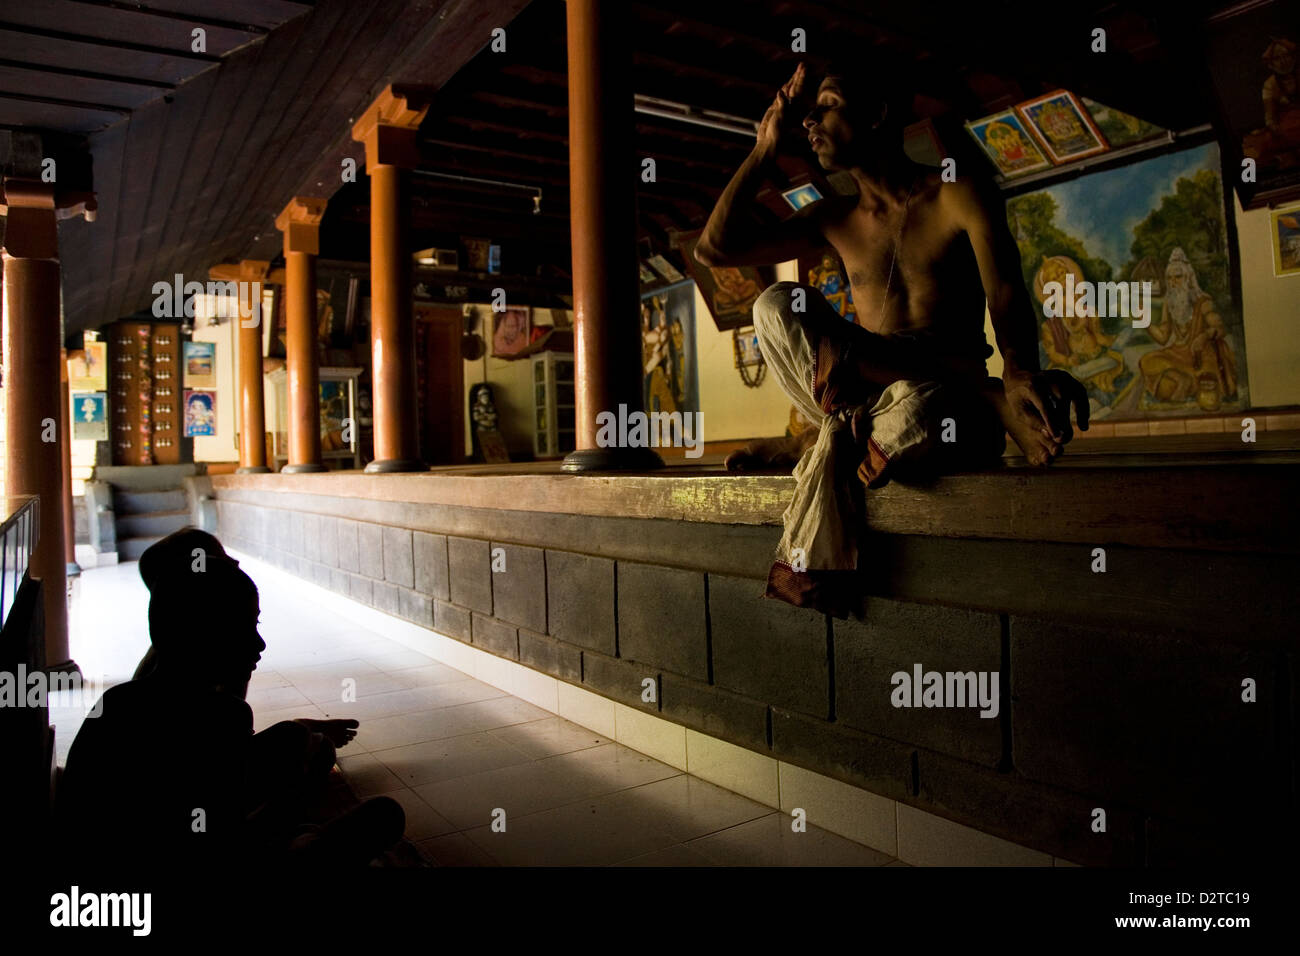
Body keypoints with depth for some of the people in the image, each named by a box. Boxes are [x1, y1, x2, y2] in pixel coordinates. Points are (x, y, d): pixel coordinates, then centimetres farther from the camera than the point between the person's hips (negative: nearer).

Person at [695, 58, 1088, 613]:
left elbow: (1006, 292, -14)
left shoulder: (959, 199, 3)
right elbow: (714, 248, 10)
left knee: (915, 417, -41)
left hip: (951, 413, -3)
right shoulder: (836, 219, 16)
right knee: (776, 305, -21)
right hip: (872, 399, 3)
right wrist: (767, 148, 12)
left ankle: (827, 437, -7)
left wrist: (1021, 371, -36)